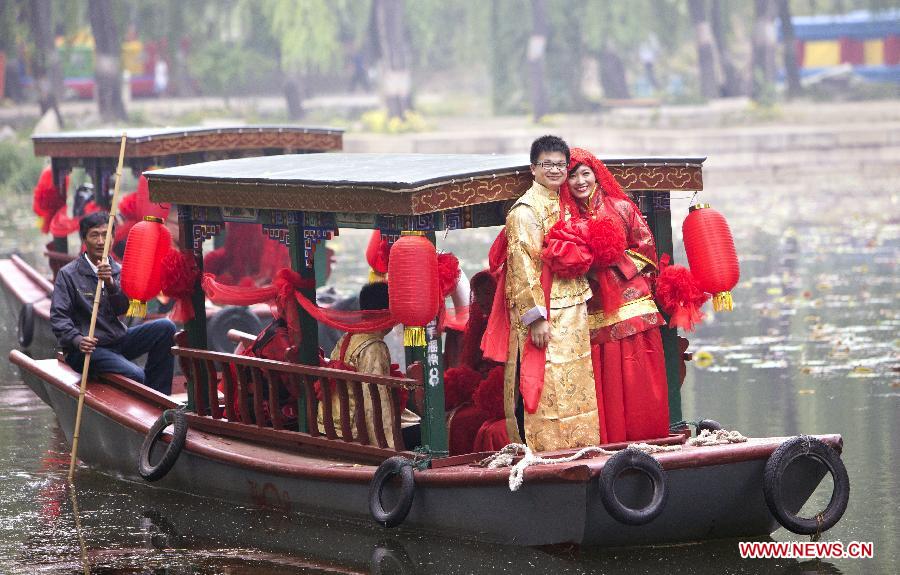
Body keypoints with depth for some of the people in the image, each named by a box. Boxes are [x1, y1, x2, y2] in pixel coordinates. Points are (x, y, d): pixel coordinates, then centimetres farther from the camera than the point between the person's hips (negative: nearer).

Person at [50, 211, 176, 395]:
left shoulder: (117, 271, 11)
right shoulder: (68, 274, -4)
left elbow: (122, 309, -6)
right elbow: (58, 317, -11)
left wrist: (110, 283, -25)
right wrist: (78, 340, -29)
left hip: (117, 340, 6)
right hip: (87, 350, -6)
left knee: (165, 327, -13)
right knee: (135, 376, -30)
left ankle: (158, 396, -9)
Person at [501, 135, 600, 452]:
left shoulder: (564, 206, 15)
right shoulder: (525, 211, -10)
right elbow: (523, 267, -16)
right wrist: (536, 317, -20)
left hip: (572, 315, 8)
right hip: (545, 317, -8)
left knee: (576, 389, 9)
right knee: (545, 388, -9)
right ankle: (545, 449, -7)